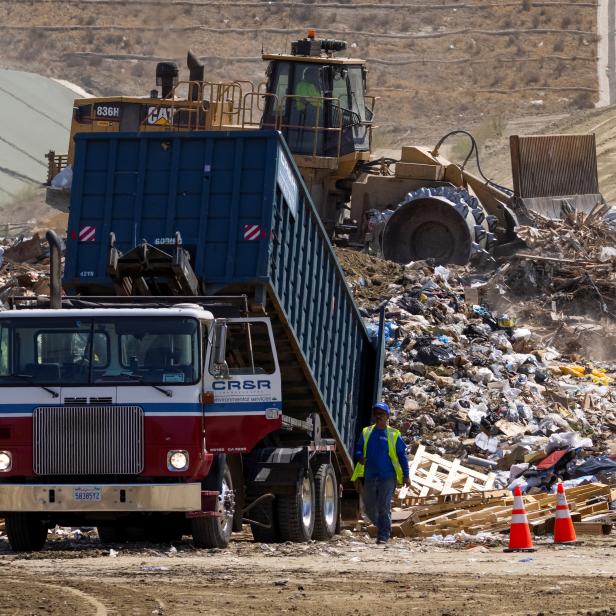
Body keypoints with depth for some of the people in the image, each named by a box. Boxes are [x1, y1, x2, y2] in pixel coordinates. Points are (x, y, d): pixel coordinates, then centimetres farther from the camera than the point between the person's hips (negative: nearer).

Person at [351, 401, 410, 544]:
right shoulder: (366, 432, 10)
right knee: (370, 508, 8)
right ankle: (382, 527, 32)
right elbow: (359, 449, 13)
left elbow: (402, 455, 4)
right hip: (370, 476, 4)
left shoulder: (393, 435, 2)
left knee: (384, 507, -10)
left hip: (387, 476, -4)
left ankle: (383, 536, -6)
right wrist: (360, 457, -11)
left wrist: (406, 475, -1)